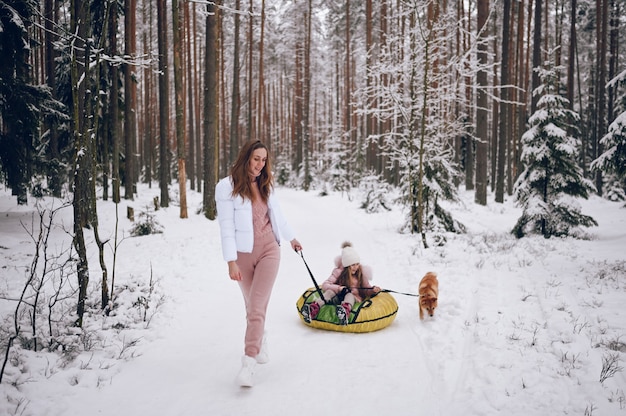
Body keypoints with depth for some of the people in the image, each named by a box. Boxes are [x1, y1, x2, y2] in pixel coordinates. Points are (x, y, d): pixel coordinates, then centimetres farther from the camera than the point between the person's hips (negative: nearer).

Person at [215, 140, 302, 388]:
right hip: (243, 254, -1)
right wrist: (231, 261, -17)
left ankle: (248, 363, -11)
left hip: (269, 250, 2)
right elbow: (226, 226, -12)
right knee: (252, 306, 14)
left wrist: (291, 238, 31)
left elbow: (276, 214, 22)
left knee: (257, 307, -10)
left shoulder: (265, 184, 6)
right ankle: (261, 342, 41)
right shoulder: (227, 186, -8)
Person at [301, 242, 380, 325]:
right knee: (331, 291, -28)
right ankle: (313, 309, -48)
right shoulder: (339, 272, -5)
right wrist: (338, 288, -30)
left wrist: (373, 290, -17)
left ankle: (345, 311, -67)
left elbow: (366, 290, 5)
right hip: (338, 299, 0)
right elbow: (324, 285, -13)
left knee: (350, 295, -33)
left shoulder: (361, 273, 0)